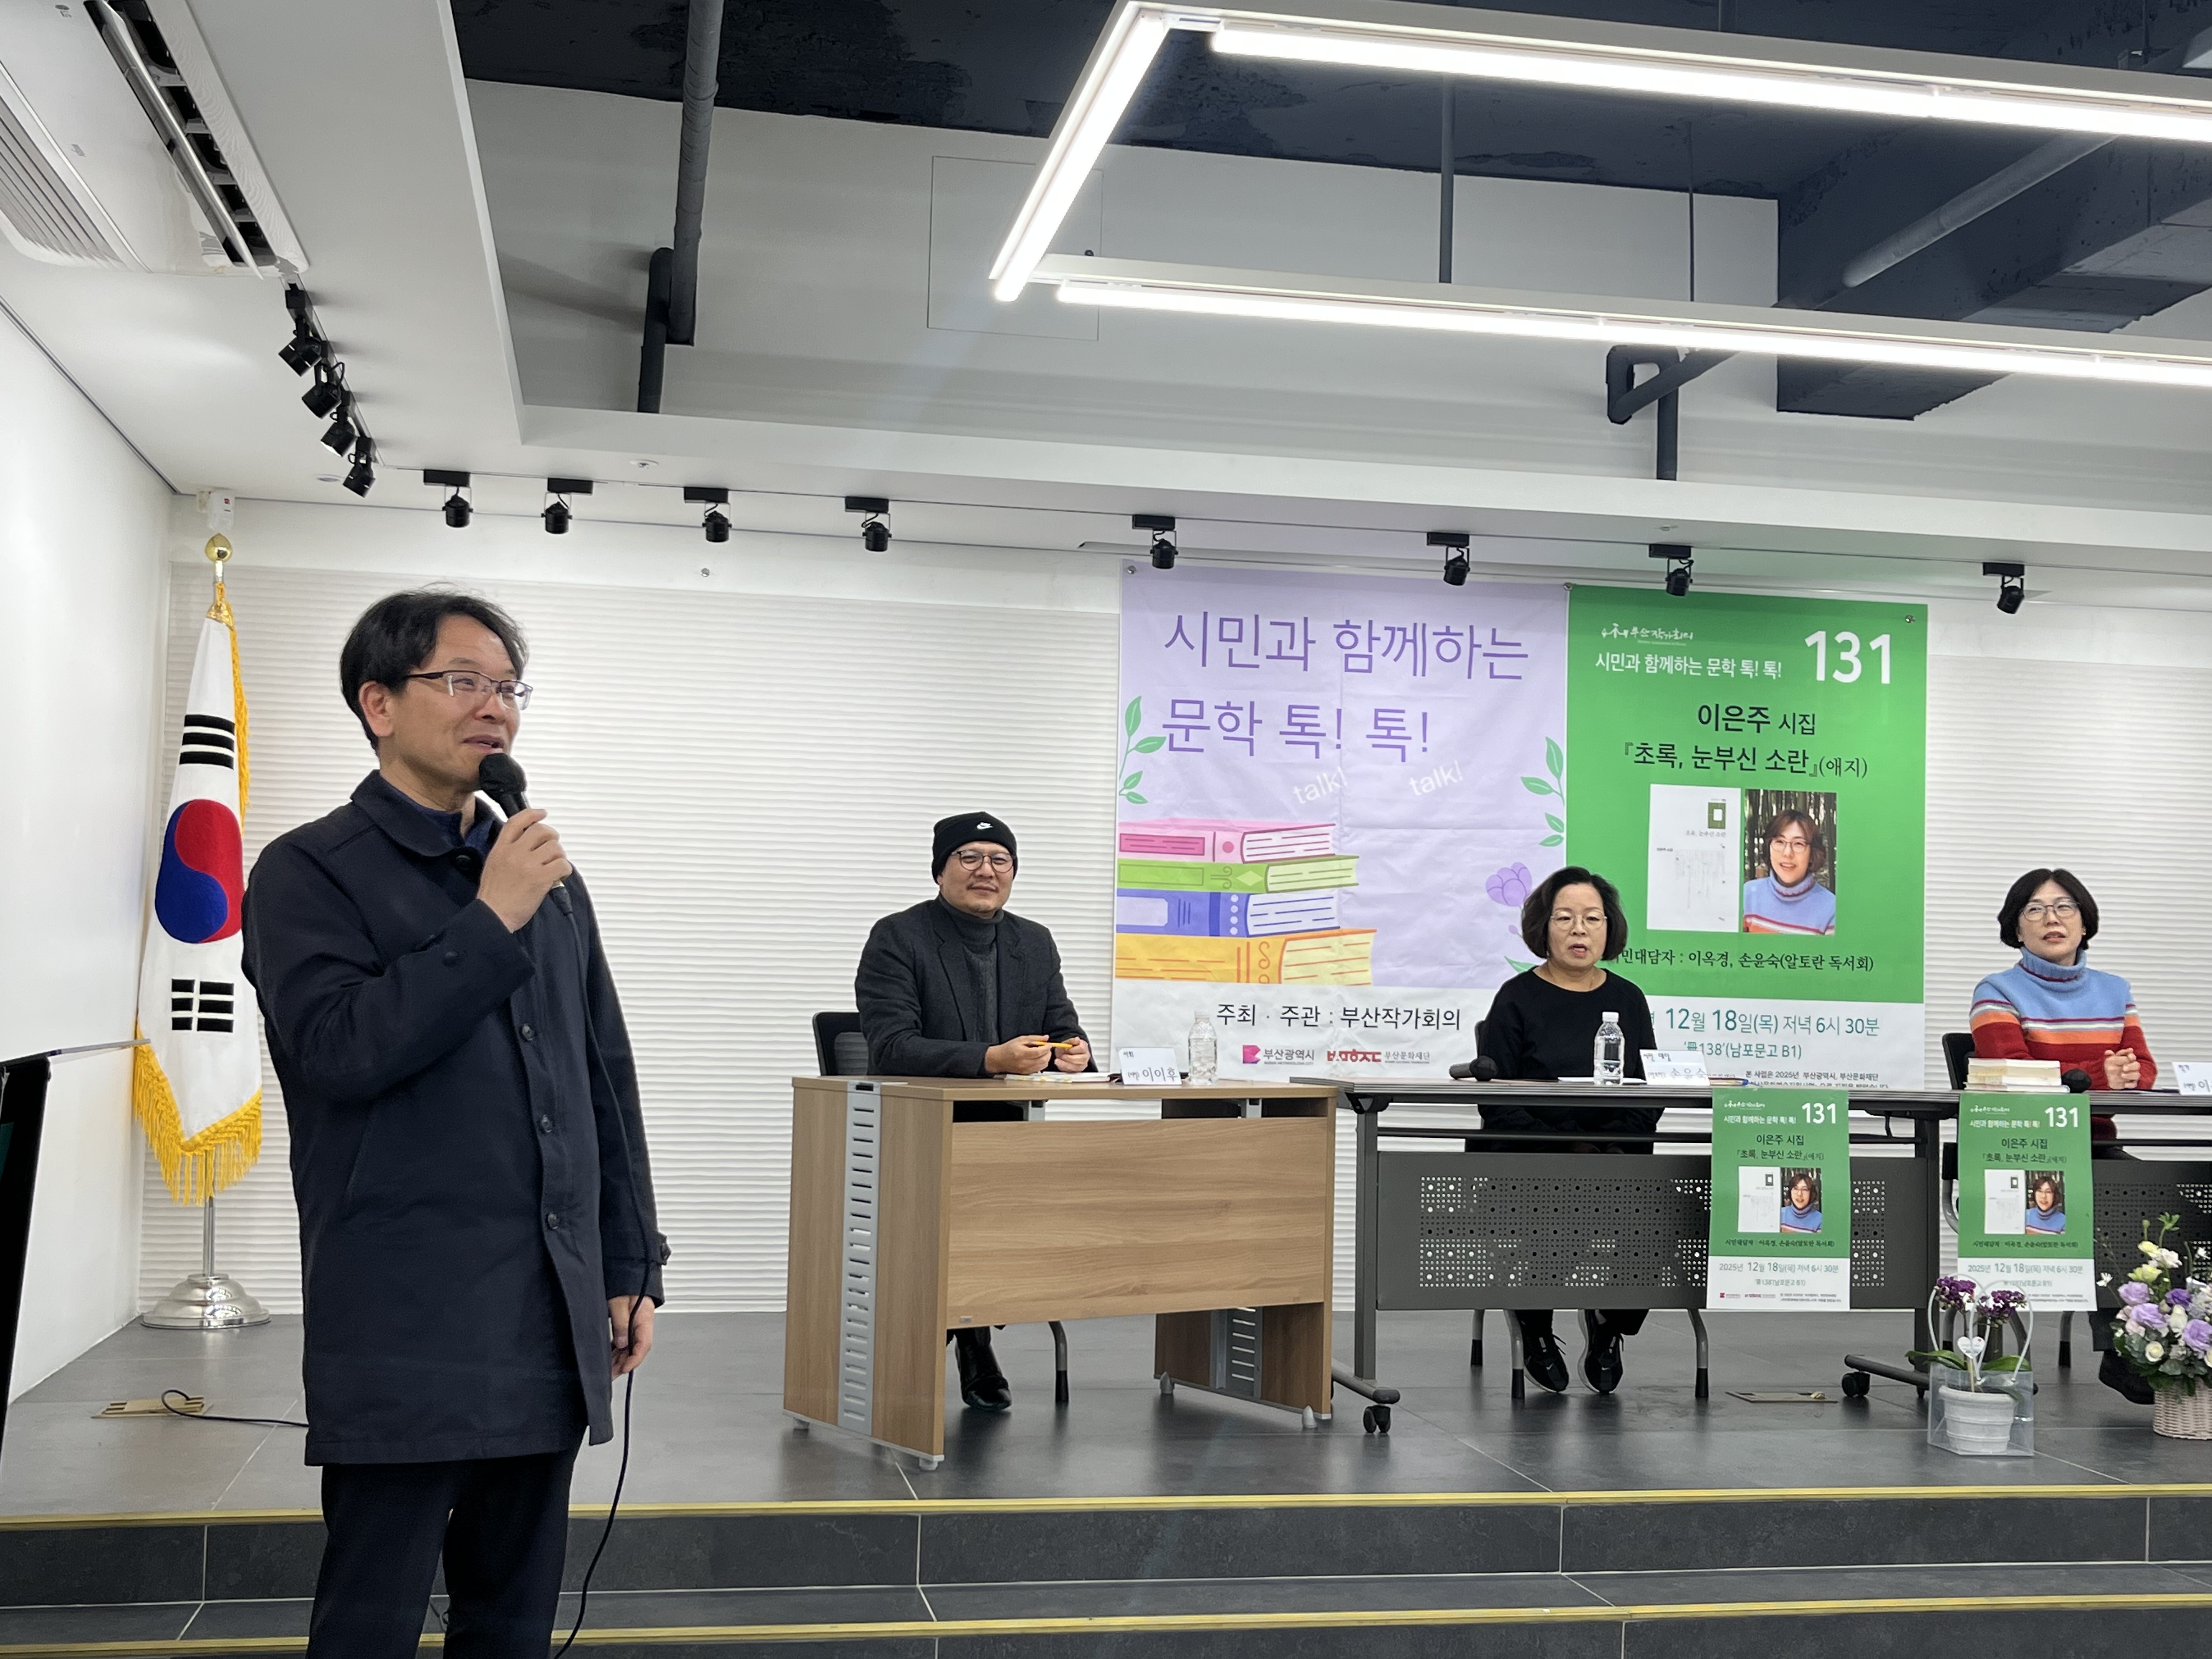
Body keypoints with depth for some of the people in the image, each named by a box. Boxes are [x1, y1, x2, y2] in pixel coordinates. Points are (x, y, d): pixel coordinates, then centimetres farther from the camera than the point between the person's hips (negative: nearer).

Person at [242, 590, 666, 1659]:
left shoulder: (549, 878, 15)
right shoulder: (309, 872, -2)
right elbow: (339, 1048, -17)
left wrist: (633, 1268, 13)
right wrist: (492, 922, -14)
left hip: (555, 1318, 6)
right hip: (406, 1324, -5)